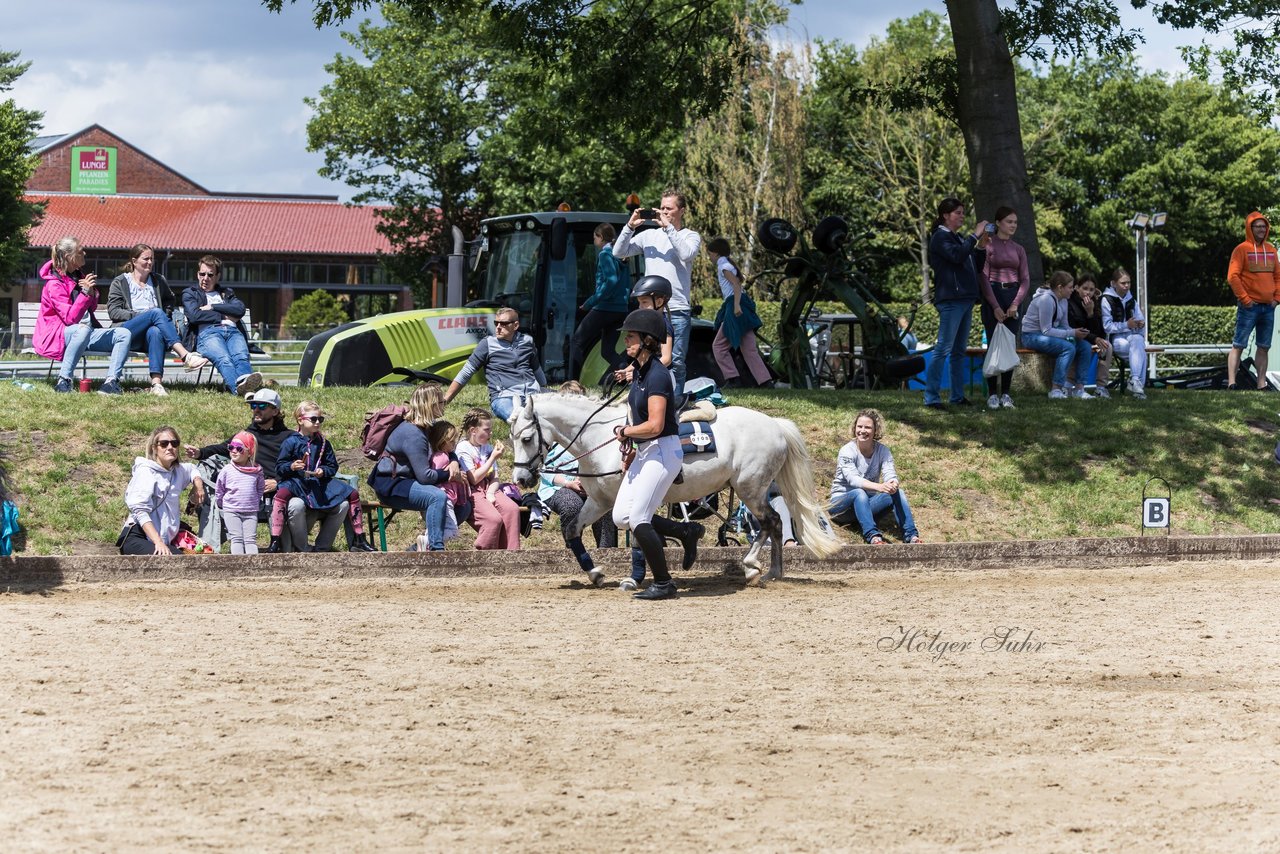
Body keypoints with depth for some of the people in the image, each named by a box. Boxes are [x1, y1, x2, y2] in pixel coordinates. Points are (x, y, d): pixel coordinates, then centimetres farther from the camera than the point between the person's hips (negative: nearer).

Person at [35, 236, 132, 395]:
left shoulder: (77, 276, 13)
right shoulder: (54, 284, -13)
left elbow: (92, 308, 23)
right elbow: (70, 319, -22)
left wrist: (92, 291, 1)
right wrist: (85, 293, -29)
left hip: (84, 332, 9)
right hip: (56, 336, -9)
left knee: (124, 334, -10)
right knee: (83, 330, -42)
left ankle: (111, 382, -26)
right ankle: (63, 381, -40)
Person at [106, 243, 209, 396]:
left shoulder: (158, 281, 26)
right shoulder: (119, 282, 15)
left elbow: (170, 301, 36)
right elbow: (113, 311, 4)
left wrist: (166, 314, 12)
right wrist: (139, 315, -10)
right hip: (128, 331, -2)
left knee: (155, 332, -39)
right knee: (156, 312, -32)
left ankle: (156, 382, -57)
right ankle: (185, 355, -45)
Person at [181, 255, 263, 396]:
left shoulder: (227, 293, 36)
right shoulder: (189, 293, 27)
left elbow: (240, 309, 14)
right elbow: (194, 315, 4)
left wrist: (213, 307, 8)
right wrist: (223, 316, 7)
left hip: (233, 331, 3)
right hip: (207, 332, -3)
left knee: (241, 357, -35)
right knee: (224, 359, -39)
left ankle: (245, 381, -69)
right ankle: (238, 387, -70)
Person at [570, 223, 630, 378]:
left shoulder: (605, 254, -9)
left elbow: (611, 281, -21)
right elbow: (628, 284, 16)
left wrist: (591, 302, -17)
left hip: (605, 307, -8)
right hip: (620, 310, 8)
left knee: (578, 340, 5)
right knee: (608, 351, 12)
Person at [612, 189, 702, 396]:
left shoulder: (691, 236, 7)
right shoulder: (649, 235, 15)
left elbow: (687, 254, -15)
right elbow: (619, 252, 10)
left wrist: (669, 227, -13)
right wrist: (630, 226, -1)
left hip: (678, 310, -3)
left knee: (676, 362, -3)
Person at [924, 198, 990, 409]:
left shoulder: (959, 239, 20)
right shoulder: (940, 237, -6)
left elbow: (977, 265, 21)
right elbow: (957, 256, -23)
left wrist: (982, 247, 5)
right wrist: (975, 236, -17)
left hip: (965, 300, 9)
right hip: (950, 300, -9)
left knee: (959, 350, 11)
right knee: (943, 349, -11)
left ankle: (958, 395, 14)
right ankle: (931, 397, -12)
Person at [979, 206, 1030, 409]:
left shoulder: (1018, 249, 12)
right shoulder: (988, 245, -1)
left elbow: (1025, 279, 7)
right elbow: (984, 277, -7)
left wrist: (1015, 304, -8)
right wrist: (995, 306, -14)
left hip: (1013, 298, 4)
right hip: (992, 296, -4)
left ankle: (1006, 393, 5)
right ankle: (992, 393, -1)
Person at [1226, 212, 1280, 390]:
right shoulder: (1242, 249, -6)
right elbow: (1233, 276, -11)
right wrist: (1244, 298, -15)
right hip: (1249, 307, -6)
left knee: (1264, 347, 9)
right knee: (1238, 345, -8)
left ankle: (1262, 382, 13)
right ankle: (1231, 382, -12)